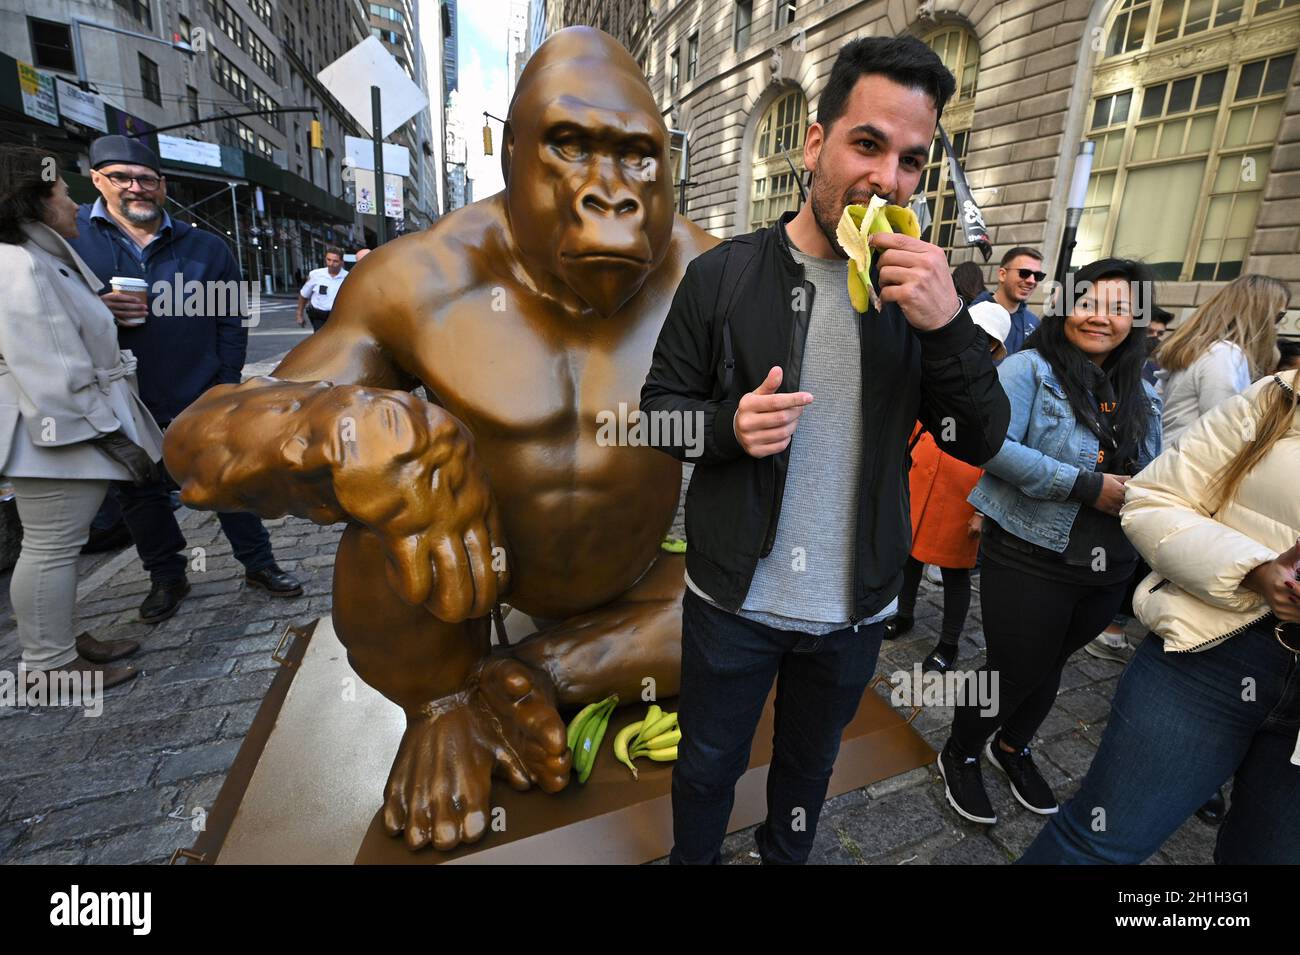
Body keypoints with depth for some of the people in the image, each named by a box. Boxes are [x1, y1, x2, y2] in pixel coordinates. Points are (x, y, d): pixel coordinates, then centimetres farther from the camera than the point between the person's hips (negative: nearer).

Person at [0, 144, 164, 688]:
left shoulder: (46, 261, 19)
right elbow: (51, 373, -22)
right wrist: (113, 436, -21)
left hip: (71, 429, 11)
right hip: (58, 434, -11)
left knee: (59, 545, 16)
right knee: (50, 549, -1)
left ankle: (63, 640, 28)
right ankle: (49, 663, 10)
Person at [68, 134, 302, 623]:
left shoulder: (206, 247, 3)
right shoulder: (69, 235, 0)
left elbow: (231, 322, 4)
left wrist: (227, 383, -3)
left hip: (203, 399, -1)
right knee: (141, 495, 13)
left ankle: (258, 563, 21)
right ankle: (166, 576, 31)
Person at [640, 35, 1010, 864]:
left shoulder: (918, 288, -3)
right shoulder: (722, 275, -9)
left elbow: (980, 442, -6)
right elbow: (660, 410, -5)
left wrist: (949, 326, -23)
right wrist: (729, 423, -26)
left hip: (855, 610, 3)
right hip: (733, 599, -2)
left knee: (809, 765, 26)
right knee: (708, 765, 20)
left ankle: (783, 857, 56)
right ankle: (692, 858, 51)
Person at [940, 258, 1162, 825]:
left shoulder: (1142, 394, 12)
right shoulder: (1030, 368, -9)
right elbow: (993, 443, -23)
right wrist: (1088, 485, -22)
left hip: (1108, 567, 7)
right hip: (1029, 559, -6)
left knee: (1049, 665, 21)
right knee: (1014, 670, 2)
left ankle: (1013, 748, 47)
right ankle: (961, 756, 30)